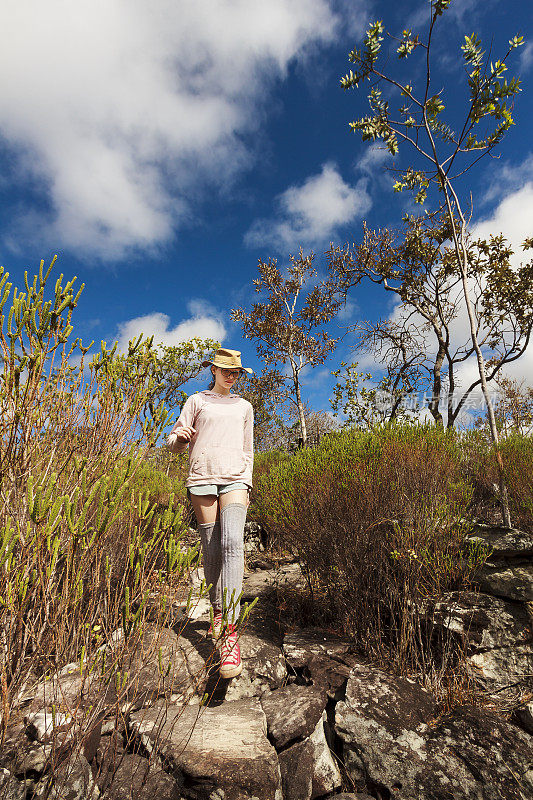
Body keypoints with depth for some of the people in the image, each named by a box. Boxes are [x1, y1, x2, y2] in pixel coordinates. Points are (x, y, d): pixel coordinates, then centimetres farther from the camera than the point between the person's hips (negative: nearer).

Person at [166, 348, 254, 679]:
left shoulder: (244, 406, 19)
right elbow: (176, 445, 10)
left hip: (235, 479, 0)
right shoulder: (196, 401, 13)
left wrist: (247, 484, 13)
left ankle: (230, 631, -21)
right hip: (202, 478, 0)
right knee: (211, 550, 2)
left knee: (232, 543, -20)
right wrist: (179, 437, -14)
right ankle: (218, 610, 26)